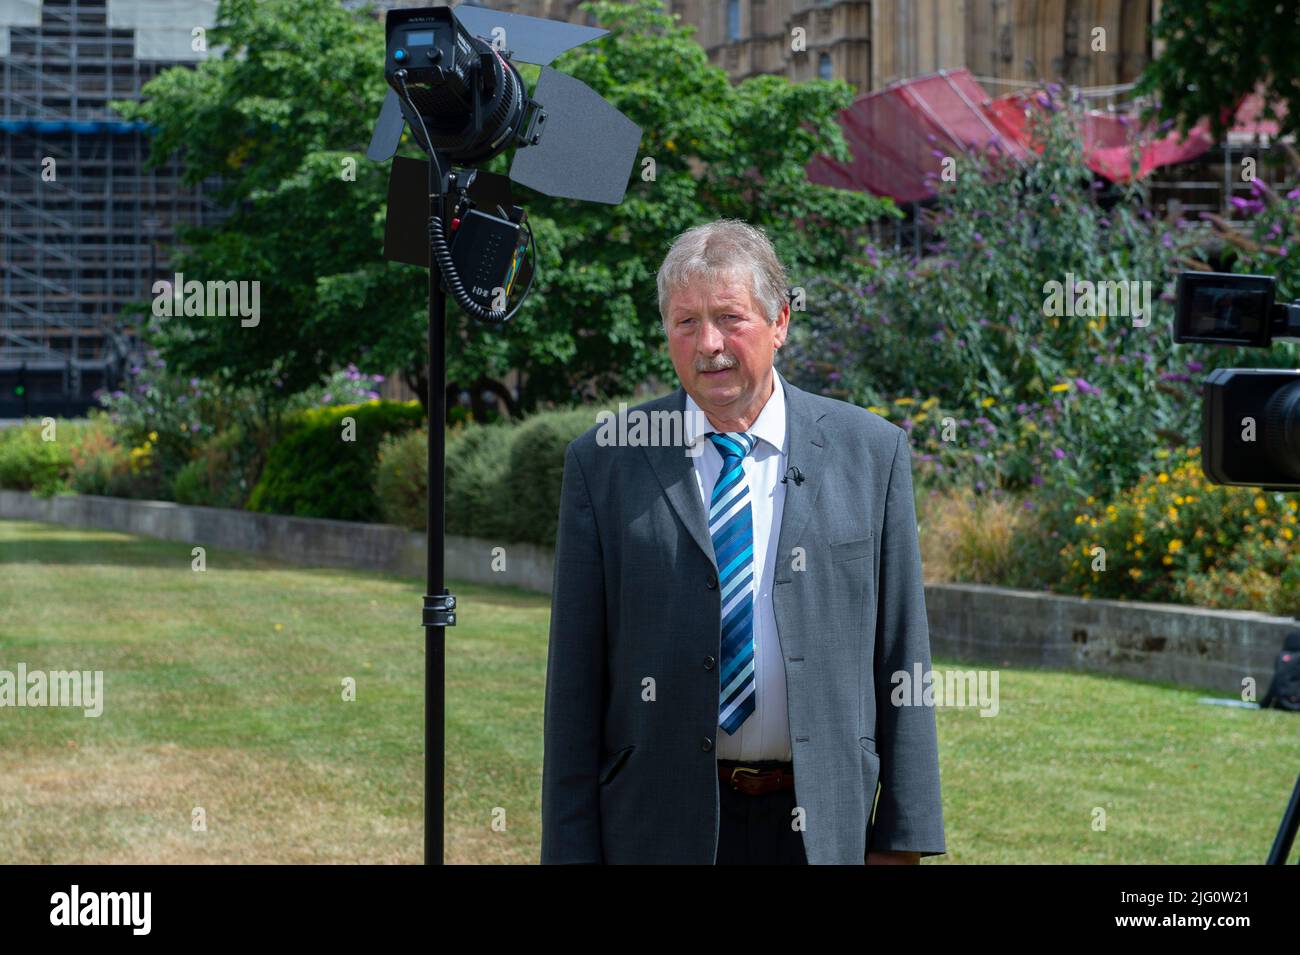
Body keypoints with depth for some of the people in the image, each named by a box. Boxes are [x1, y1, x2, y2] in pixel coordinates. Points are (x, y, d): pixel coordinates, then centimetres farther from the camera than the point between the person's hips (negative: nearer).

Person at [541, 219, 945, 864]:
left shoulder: (871, 452, 4)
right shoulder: (602, 462, 2)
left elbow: (902, 658, 4)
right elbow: (575, 680, 1)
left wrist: (902, 834, 0)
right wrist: (572, 851, -4)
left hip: (823, 827, 1)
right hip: (661, 827, 0)